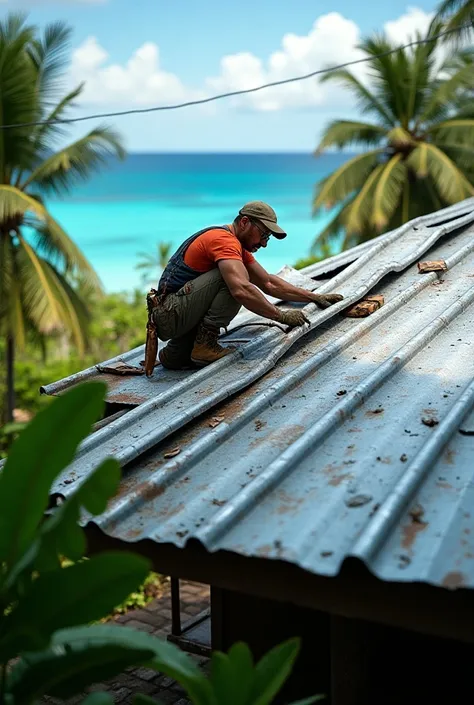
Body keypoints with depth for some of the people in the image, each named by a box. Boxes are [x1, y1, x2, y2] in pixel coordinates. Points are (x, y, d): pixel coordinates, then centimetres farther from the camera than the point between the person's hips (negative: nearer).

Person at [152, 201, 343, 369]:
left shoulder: (237, 247, 17)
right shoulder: (224, 239, -15)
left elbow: (268, 283, 22)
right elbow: (241, 290, -30)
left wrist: (313, 297, 17)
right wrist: (282, 316, -21)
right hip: (170, 313, -10)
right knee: (234, 278, -19)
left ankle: (176, 352, 19)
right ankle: (205, 345, -14)